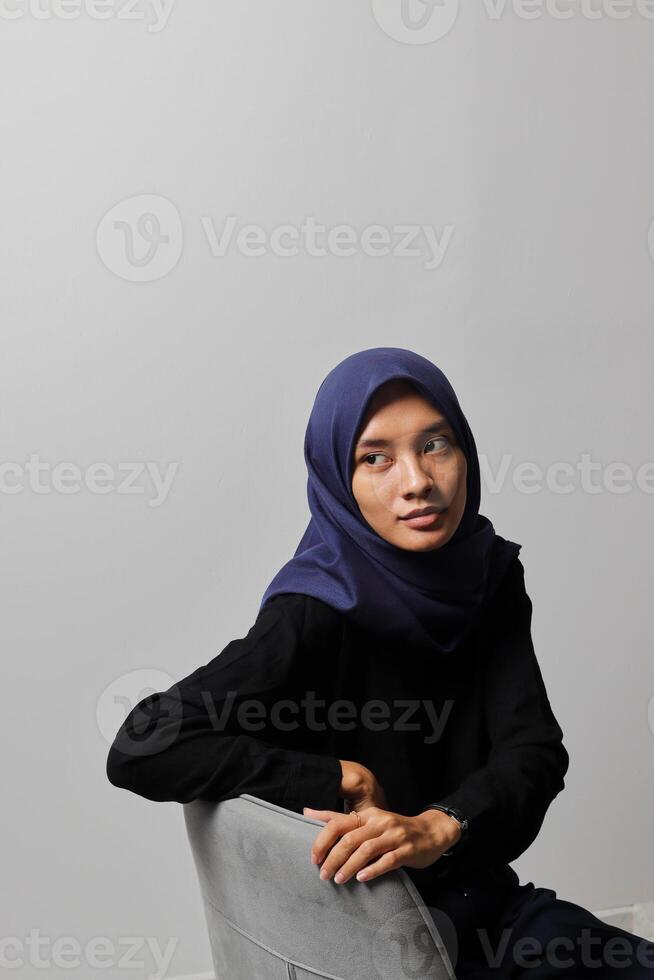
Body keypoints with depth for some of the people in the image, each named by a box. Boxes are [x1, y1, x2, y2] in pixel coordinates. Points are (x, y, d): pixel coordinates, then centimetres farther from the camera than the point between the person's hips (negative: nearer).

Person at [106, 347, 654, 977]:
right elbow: (139, 749, -25)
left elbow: (535, 748, -11)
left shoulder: (490, 574, -2)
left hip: (477, 895, 6)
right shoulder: (318, 612, -20)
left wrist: (438, 826, -31)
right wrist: (337, 782, -23)